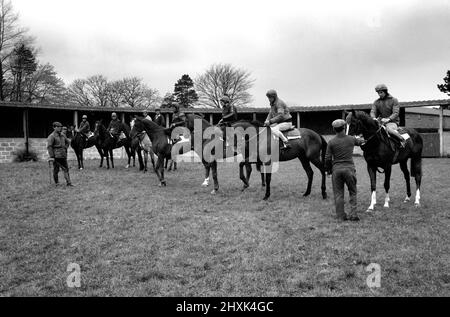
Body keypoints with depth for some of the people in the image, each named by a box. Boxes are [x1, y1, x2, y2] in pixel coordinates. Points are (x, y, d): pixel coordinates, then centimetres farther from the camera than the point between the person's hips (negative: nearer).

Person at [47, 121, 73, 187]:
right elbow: (49, 147, -16)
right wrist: (51, 156, -19)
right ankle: (56, 183, 16)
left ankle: (68, 183, 6)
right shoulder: (51, 136, -10)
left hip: (63, 155, 7)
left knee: (66, 169, 4)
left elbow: (67, 142, 28)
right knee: (56, 170, 3)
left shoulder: (62, 135, 12)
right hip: (56, 156, -7)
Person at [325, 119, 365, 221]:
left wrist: (328, 170, 11)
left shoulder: (331, 142, -5)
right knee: (352, 192, 13)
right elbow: (360, 141, 23)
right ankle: (353, 214, 6)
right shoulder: (351, 139, 0)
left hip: (336, 169, 0)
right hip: (349, 168, 1)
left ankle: (341, 216, 11)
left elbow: (328, 158, -4)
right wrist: (362, 140, 48)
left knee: (338, 194, 8)